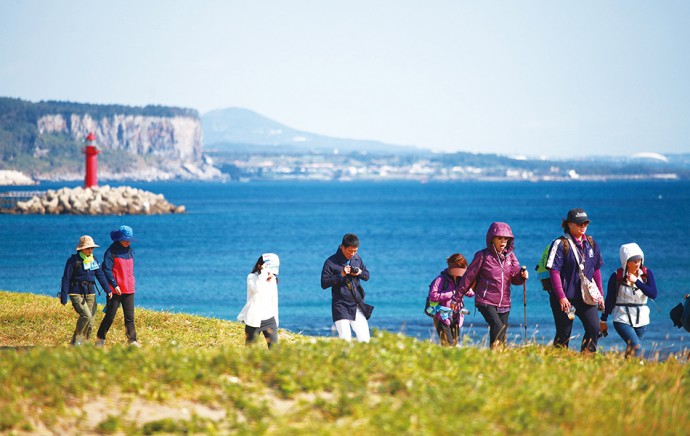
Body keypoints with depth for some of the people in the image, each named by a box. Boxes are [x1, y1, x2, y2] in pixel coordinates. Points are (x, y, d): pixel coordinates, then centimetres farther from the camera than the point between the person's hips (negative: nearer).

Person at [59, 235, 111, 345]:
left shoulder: (93, 260, 7)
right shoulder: (73, 261, -9)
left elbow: (100, 275, 12)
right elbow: (66, 279, -7)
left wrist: (107, 289, 1)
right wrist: (63, 297, -9)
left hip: (90, 293, 6)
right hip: (76, 293, -6)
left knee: (90, 323, 1)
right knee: (86, 315, -22)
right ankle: (75, 341, -10)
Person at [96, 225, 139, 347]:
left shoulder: (130, 251, 14)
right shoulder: (111, 251, -6)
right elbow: (106, 270, -13)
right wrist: (114, 285, -20)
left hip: (129, 290, 5)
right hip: (115, 290, -5)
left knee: (130, 317, -2)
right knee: (110, 316, 1)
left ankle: (132, 341, -5)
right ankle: (100, 339, 15)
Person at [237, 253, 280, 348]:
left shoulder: (273, 280, 9)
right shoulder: (252, 277, -8)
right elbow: (257, 288, -31)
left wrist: (276, 321, 17)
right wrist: (263, 272, -26)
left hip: (269, 320, 4)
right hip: (253, 321, -4)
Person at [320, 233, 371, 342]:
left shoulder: (357, 259, 9)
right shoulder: (331, 262, -7)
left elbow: (367, 275, 19)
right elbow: (324, 284, -10)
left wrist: (360, 273, -4)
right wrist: (341, 275, -18)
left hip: (357, 305, 5)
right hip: (341, 306, -5)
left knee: (364, 339, 0)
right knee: (345, 339, -12)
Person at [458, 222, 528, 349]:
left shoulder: (510, 256, 9)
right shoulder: (483, 256, -5)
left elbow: (514, 279, 9)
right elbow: (469, 276, 0)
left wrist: (522, 276, -14)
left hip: (504, 304, 5)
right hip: (486, 302, -5)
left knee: (501, 333, 5)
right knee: (498, 328, -25)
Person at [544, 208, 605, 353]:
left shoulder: (591, 243, 10)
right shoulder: (560, 244, -8)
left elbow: (596, 270, 17)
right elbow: (554, 271, -12)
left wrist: (600, 294, 14)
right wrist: (561, 297, -18)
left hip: (586, 296, 5)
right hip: (565, 298, -5)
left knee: (594, 328, -8)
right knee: (564, 333, 1)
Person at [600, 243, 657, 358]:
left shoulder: (647, 274, -1)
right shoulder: (616, 276, -7)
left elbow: (653, 294, -13)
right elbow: (609, 300, 0)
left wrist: (637, 281, -20)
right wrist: (603, 320, 5)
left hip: (641, 319, 3)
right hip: (622, 319, -3)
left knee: (631, 349, 10)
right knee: (636, 347, -20)